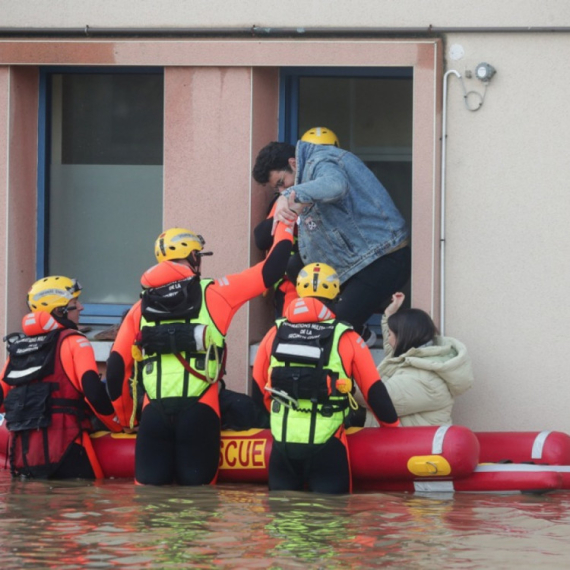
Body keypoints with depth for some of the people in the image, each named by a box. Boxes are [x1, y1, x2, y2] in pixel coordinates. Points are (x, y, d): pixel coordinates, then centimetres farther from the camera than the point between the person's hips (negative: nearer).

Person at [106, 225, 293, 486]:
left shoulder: (141, 308, 16)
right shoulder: (214, 293, 6)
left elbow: (116, 368, 12)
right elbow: (269, 272, 10)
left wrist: (125, 419, 23)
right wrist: (284, 229, 27)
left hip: (154, 413, 2)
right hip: (198, 412, -2)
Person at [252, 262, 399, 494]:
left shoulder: (275, 335, 4)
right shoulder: (346, 339, -4)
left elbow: (258, 391, 14)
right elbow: (375, 392, 0)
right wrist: (393, 428, 15)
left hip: (283, 443, 3)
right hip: (326, 447, -3)